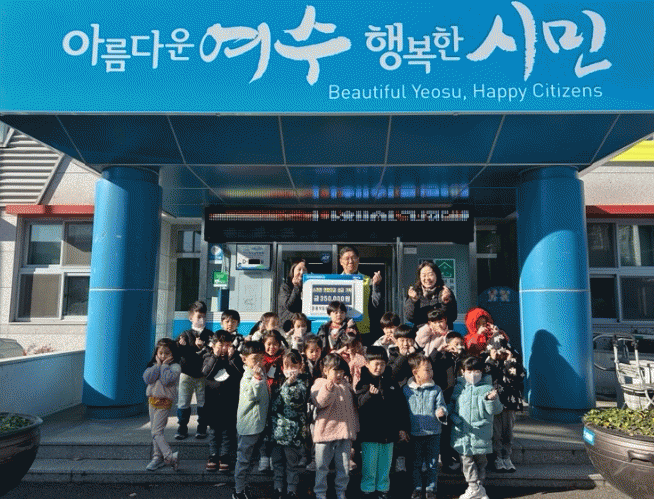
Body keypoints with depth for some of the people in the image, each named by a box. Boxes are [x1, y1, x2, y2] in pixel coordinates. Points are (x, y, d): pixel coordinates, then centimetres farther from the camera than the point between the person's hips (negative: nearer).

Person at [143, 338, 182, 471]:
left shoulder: (175, 367, -8)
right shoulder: (153, 365, 8)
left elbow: (167, 380, -24)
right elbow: (147, 379, -9)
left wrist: (164, 365, -13)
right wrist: (158, 365, -11)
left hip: (164, 401, -6)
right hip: (152, 400, 6)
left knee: (156, 431, -11)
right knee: (154, 431, 11)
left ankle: (170, 456, -10)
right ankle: (158, 457, 21)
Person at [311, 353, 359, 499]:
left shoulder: (346, 386, 11)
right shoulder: (319, 385, -5)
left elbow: (353, 407, 20)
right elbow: (319, 403, -22)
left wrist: (355, 428, 19)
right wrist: (327, 390, -36)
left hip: (345, 431, 4)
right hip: (325, 431, -4)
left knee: (344, 465, 10)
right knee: (322, 466, 5)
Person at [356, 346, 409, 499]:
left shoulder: (391, 383, 8)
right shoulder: (363, 382, -5)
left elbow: (401, 407, 11)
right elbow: (359, 404, -18)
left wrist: (402, 428, 8)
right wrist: (370, 394, -36)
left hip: (389, 432, 4)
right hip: (369, 432, -4)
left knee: (385, 465, 13)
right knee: (369, 464, 4)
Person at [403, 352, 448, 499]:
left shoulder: (436, 389, -3)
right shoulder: (406, 390, -3)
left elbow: (441, 406, -2)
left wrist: (441, 413, -25)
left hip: (433, 433, 0)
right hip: (414, 433, 0)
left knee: (432, 464, 9)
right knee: (416, 464, 12)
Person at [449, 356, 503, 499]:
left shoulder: (487, 388, 0)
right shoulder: (458, 387, 7)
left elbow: (496, 410, -5)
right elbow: (451, 406, 14)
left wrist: (491, 399, -24)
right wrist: (455, 418, -3)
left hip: (481, 432, -1)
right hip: (462, 432, 1)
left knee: (480, 459, 10)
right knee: (466, 459, 1)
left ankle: (478, 486, 25)